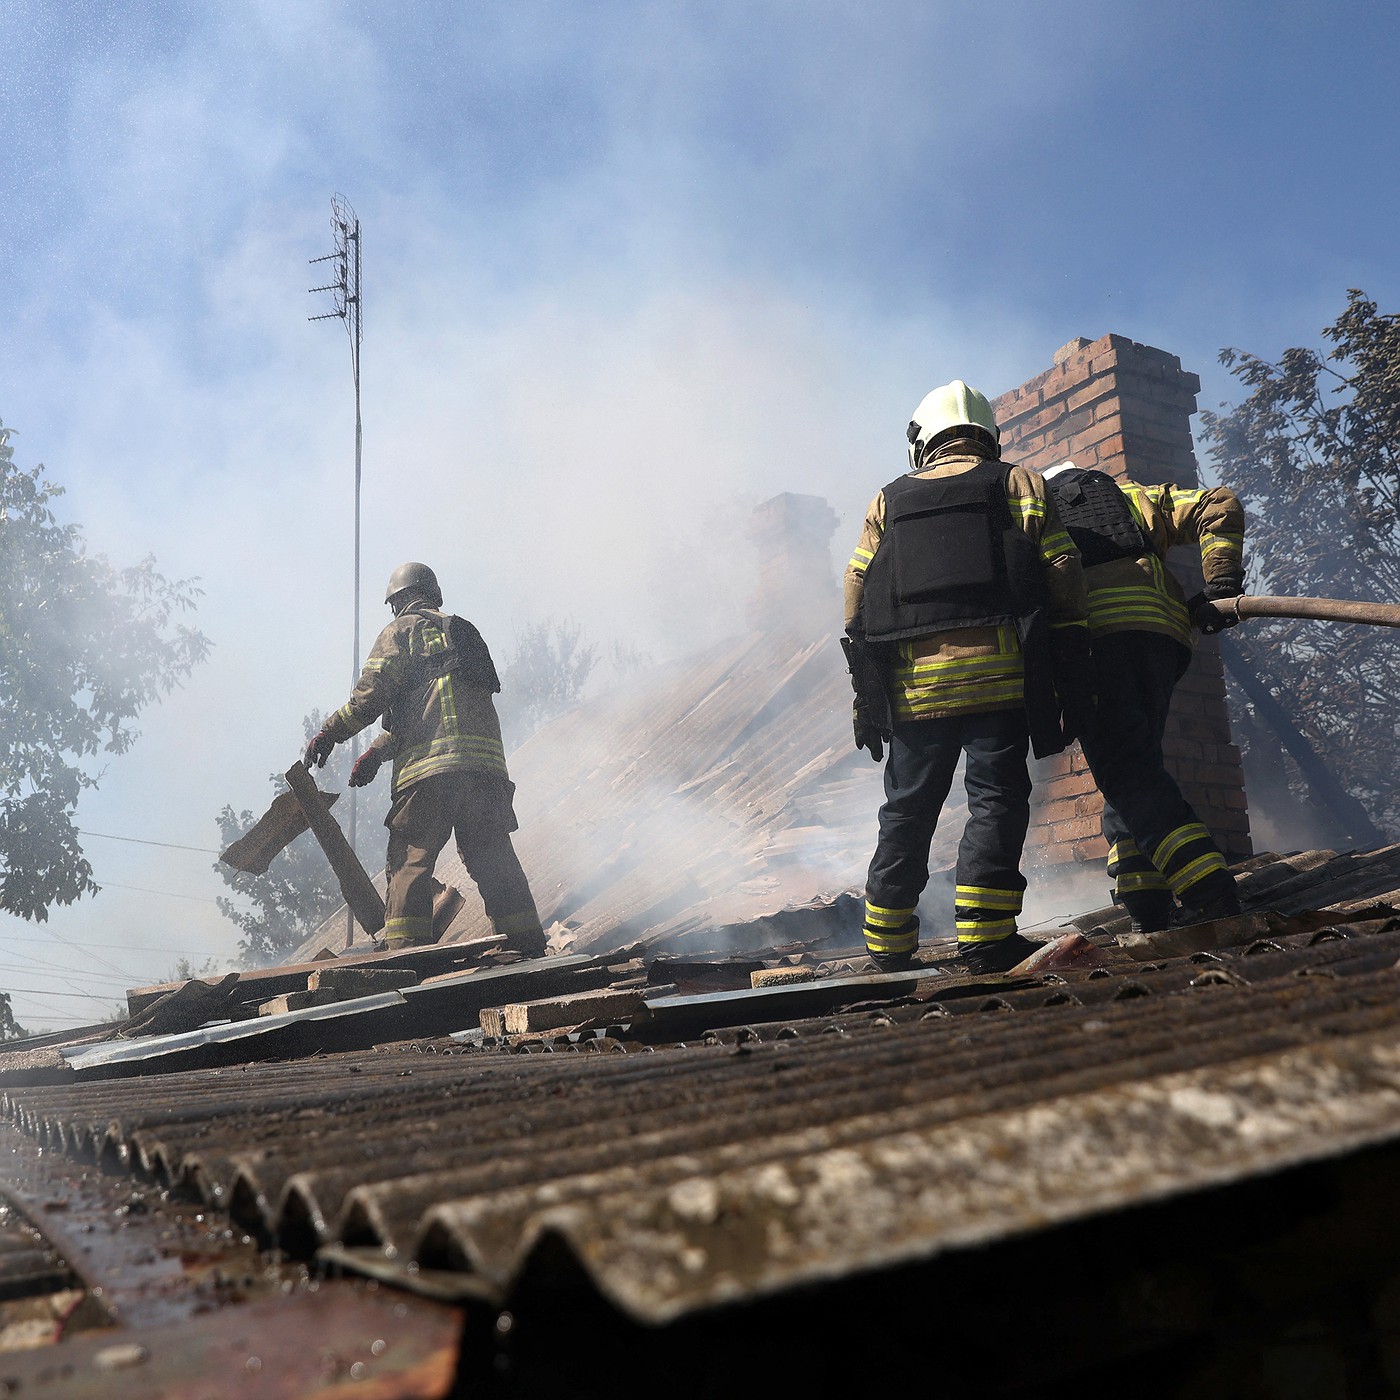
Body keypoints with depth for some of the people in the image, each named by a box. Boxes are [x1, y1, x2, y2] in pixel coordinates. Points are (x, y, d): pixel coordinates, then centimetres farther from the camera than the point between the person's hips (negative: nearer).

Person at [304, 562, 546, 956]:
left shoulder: (402, 630, 9)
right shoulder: (464, 632, 30)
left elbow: (371, 696, -1)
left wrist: (328, 734, 13)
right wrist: (378, 751, 28)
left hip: (430, 765, -6)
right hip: (487, 765, 6)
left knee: (409, 861, -3)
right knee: (494, 861, 9)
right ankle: (531, 952, 6)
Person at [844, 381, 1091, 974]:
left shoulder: (888, 502, 18)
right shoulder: (1019, 484, 13)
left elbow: (857, 598, 11)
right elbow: (1062, 581, 2)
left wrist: (866, 698, 12)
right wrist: (1073, 683, 3)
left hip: (913, 681, 3)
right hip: (998, 675, -2)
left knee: (907, 811, 11)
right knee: (996, 801, 1)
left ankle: (887, 944, 17)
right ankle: (983, 937, -7)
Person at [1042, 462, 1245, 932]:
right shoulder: (1130, 496, 34)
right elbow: (1219, 506, 19)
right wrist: (1221, 585, 10)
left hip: (1086, 633, -3)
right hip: (1158, 626, 3)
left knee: (1126, 774, -8)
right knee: (1136, 765, 10)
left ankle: (1210, 894, -20)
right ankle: (1149, 909, 3)